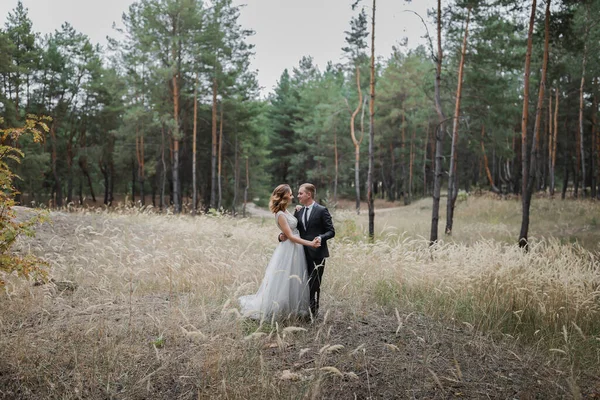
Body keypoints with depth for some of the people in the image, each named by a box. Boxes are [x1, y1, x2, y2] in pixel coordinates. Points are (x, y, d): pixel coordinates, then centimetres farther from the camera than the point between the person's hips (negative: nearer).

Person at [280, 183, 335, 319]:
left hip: (317, 253, -5)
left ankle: (313, 311, 14)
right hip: (303, 253, 5)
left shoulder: (322, 210, -7)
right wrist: (283, 235, -10)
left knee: (314, 284, 1)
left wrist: (321, 238, -25)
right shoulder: (298, 212, 11)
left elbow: (331, 231, -7)